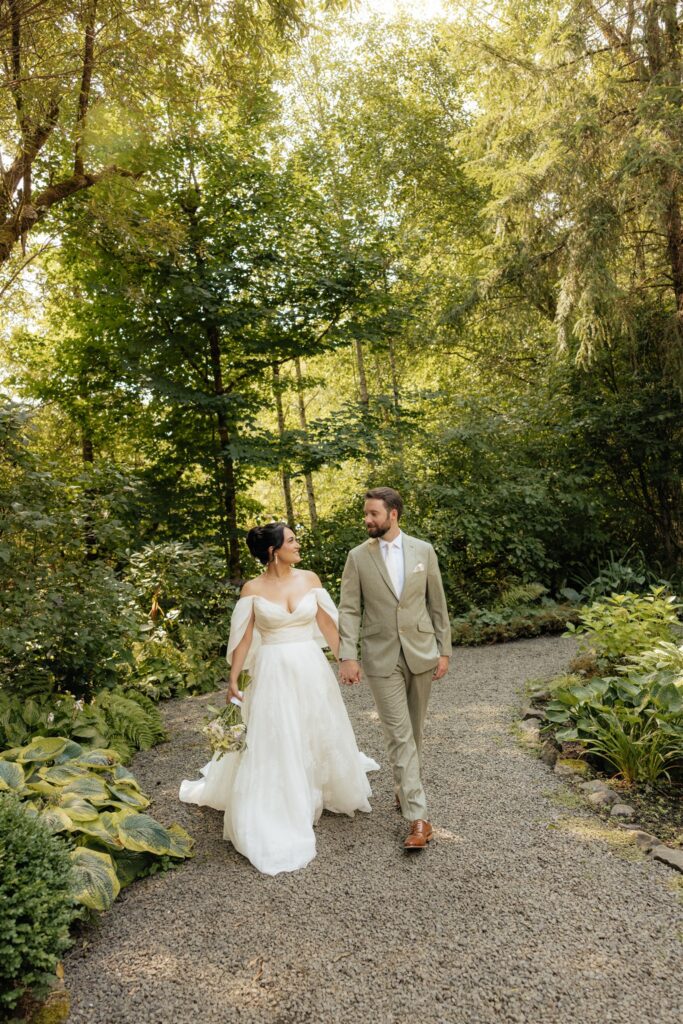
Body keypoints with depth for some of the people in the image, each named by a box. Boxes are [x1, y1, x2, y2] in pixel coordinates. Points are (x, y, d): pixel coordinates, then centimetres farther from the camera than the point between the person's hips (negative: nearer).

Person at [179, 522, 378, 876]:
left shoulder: (309, 579, 0)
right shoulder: (253, 589, -7)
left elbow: (327, 624, 5)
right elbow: (244, 637, -3)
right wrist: (233, 678, -4)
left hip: (311, 669, 3)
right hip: (273, 672, -3)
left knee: (320, 735, 17)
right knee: (274, 744, 4)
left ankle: (329, 791, 43)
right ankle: (275, 819, 20)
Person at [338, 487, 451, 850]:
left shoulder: (423, 550, 1)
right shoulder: (358, 556, -3)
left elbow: (437, 603, 5)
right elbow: (349, 610, -4)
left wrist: (444, 650, 3)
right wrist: (347, 656, -14)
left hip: (421, 653, 2)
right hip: (382, 657, -2)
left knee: (414, 732, 15)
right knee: (399, 736, -4)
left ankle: (404, 789, 37)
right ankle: (418, 818, 2)